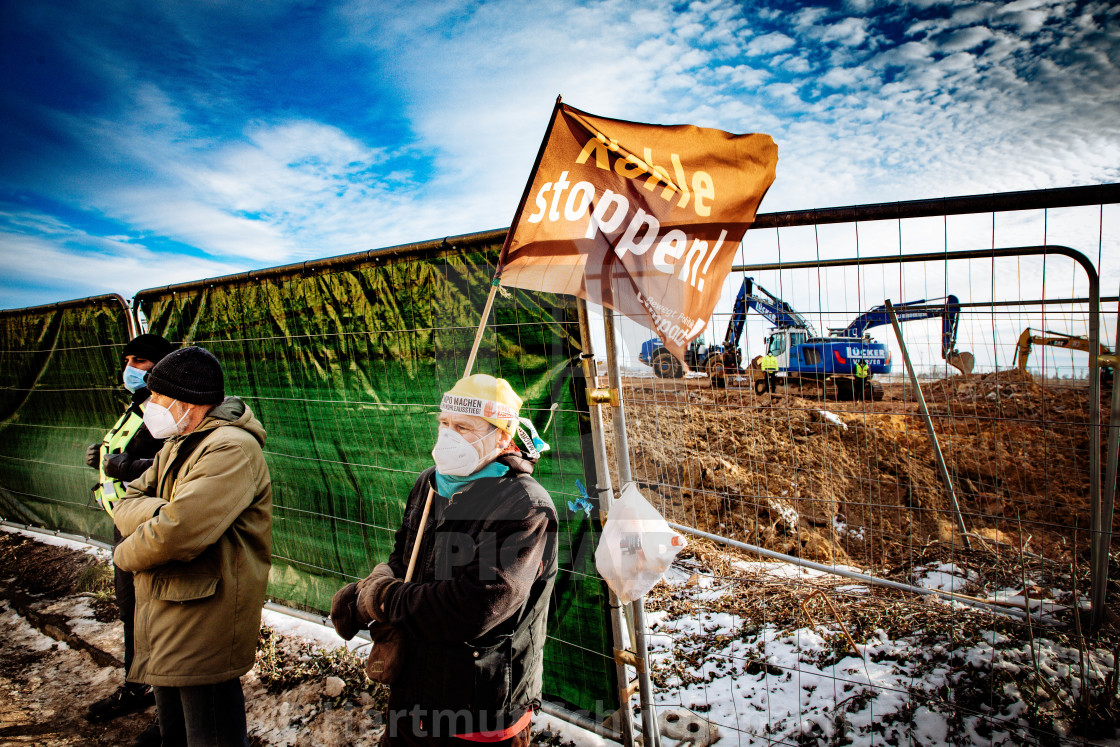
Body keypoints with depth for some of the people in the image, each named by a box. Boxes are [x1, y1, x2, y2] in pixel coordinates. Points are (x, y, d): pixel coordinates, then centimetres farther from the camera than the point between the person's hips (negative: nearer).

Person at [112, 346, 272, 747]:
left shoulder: (231, 449, -23)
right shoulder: (176, 446, 11)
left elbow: (177, 535, -30)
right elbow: (127, 504, 5)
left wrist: (126, 554, -10)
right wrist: (161, 511, -17)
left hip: (204, 634, -10)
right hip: (164, 624, 10)